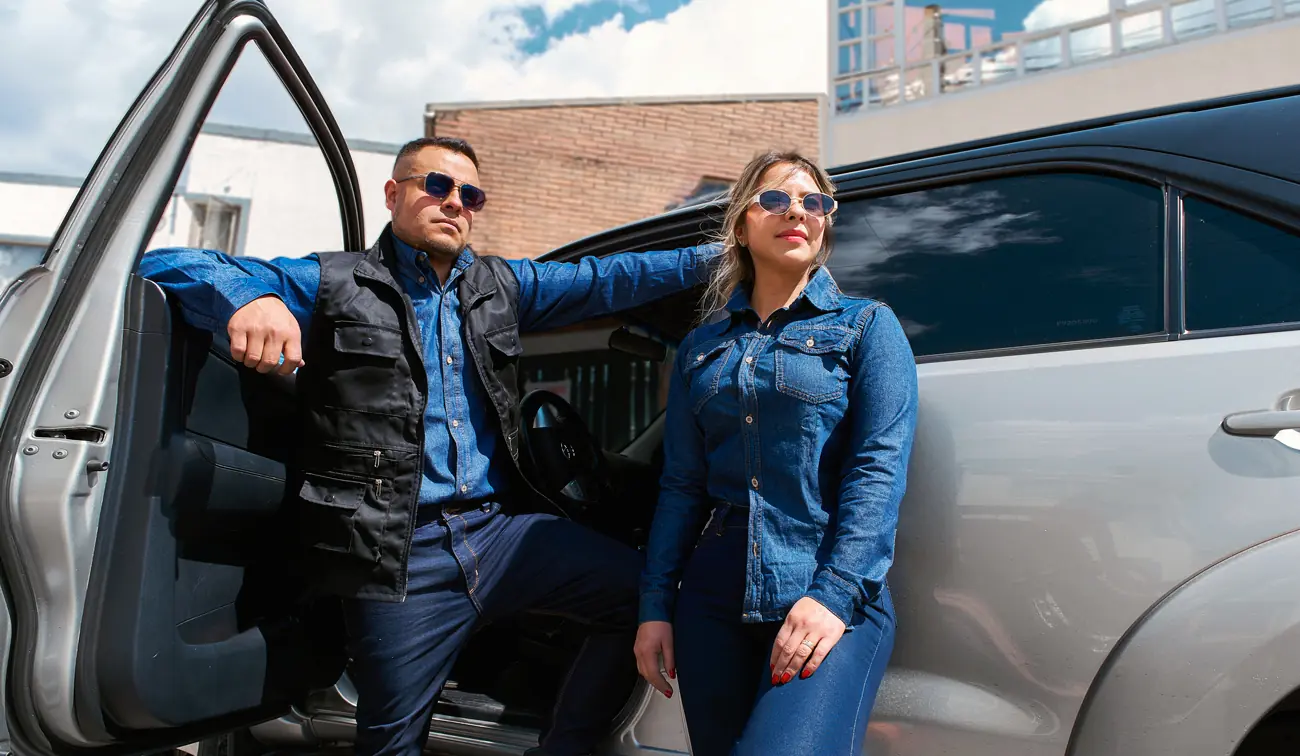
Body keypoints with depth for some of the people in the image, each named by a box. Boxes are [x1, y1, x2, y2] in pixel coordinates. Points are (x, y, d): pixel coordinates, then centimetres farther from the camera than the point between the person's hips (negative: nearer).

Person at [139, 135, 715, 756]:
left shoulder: (501, 285, 15)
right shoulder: (331, 285, 1)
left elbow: (604, 279, 9)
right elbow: (168, 265, -4)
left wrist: (711, 259, -2)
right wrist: (248, 298, -27)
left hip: (499, 530, 4)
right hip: (401, 557, -4)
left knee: (643, 594, -4)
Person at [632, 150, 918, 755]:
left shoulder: (867, 325, 5)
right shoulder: (702, 347, 14)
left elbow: (880, 469, -6)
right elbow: (681, 486, 13)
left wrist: (834, 595, -17)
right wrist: (655, 606, 5)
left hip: (833, 596, -4)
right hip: (715, 598, 4)